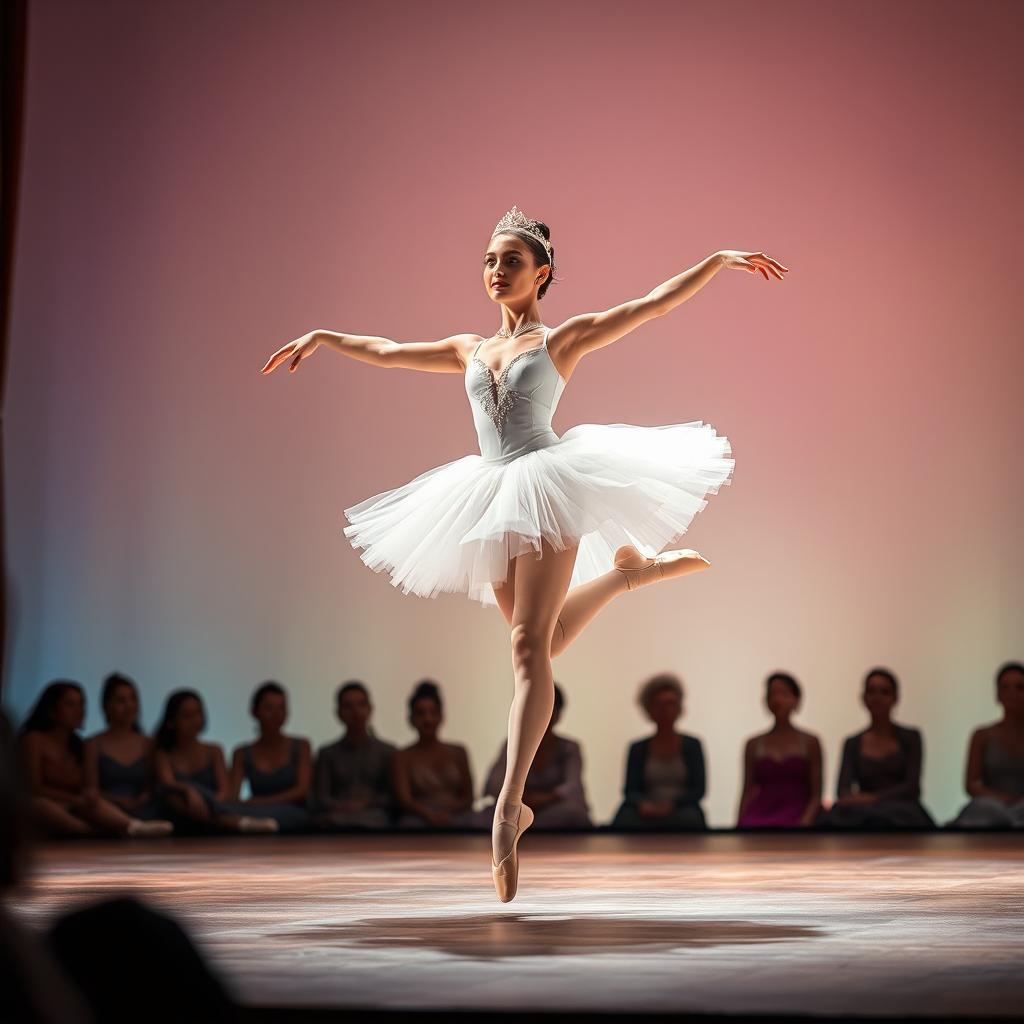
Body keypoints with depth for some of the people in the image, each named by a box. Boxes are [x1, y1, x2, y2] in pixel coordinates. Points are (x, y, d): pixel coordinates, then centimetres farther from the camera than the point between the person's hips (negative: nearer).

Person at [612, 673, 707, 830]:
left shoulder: (692, 745, 12)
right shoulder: (638, 749, 15)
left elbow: (699, 789, 4)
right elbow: (630, 791, 6)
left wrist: (672, 804, -14)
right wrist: (642, 804, -18)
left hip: (681, 810, 0)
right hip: (647, 813, 0)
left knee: (690, 819, -38)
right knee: (625, 820, -35)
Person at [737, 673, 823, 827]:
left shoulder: (810, 743, 9)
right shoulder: (753, 745, 15)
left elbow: (816, 795, 6)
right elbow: (747, 793, 13)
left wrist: (804, 823, -11)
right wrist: (738, 825, -2)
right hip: (759, 817, 1)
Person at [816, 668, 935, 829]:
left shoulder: (910, 737, 13)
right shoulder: (852, 743, 18)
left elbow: (911, 787, 0)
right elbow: (843, 789, 3)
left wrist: (874, 798, -17)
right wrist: (854, 800, -23)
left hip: (901, 813, -2)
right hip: (863, 812, 2)